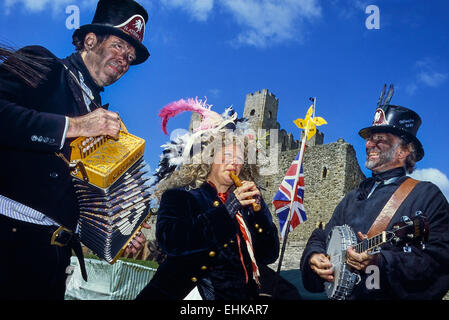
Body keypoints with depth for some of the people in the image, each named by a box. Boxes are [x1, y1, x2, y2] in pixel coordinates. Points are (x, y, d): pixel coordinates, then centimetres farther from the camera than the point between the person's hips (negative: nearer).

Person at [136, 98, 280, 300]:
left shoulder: (245, 203, 15)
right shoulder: (179, 196, 7)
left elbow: (269, 255, 13)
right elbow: (169, 241, -11)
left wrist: (258, 208, 1)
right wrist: (227, 209, -10)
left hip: (242, 293, 5)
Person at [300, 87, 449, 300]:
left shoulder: (427, 195, 0)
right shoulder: (353, 198, 19)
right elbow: (321, 238, 19)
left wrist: (381, 262, -21)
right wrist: (314, 256, -2)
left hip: (391, 295, -4)